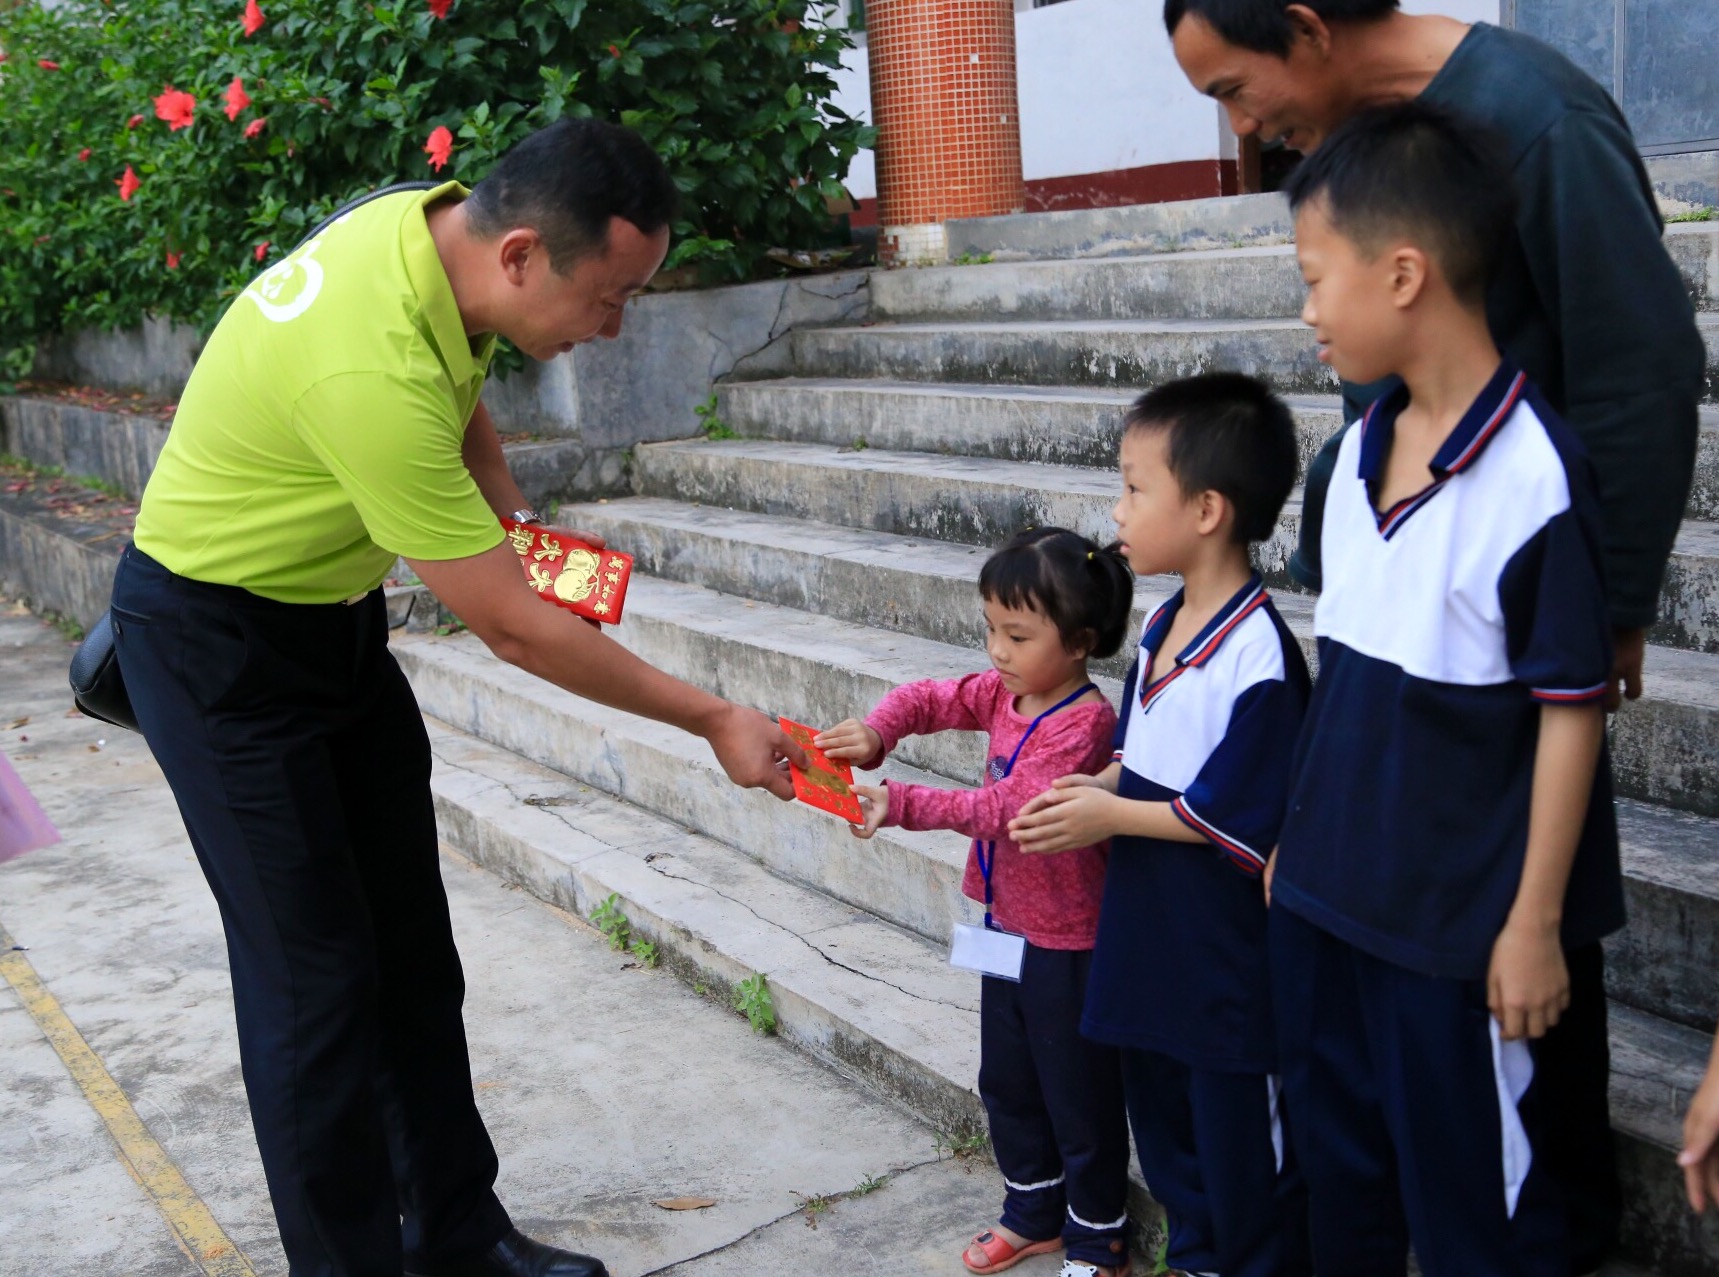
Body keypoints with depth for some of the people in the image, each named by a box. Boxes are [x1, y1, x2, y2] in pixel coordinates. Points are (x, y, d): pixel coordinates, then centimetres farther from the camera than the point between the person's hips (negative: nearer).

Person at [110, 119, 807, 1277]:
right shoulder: (372, 369, -37)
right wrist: (713, 720, -19)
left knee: (413, 948, 11)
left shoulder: (441, 225, -10)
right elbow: (515, 628, -28)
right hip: (220, 640, -8)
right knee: (315, 973, -5)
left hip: (334, 609, 8)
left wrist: (507, 519, -4)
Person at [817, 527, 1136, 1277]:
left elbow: (1003, 809, -30)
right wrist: (876, 733, -21)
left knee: (1079, 1095, 8)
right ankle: (1034, 1214, 40)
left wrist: (901, 805, -32)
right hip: (1008, 927, 9)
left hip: (1065, 945, -8)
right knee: (1007, 1083, 21)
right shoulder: (1004, 693, -1)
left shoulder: (1083, 723, -25)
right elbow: (928, 700, 0)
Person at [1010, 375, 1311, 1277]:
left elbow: (1242, 822, -23)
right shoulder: (1164, 625, 4)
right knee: (1161, 1113, 24)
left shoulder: (1256, 656, -24)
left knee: (1242, 1143, 9)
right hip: (1149, 933, 9)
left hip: (1227, 956, -9)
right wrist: (1096, 784, -1)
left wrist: (1114, 815, -16)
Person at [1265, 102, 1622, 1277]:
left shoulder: (1534, 475, -20)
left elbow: (1571, 709, -17)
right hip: (1328, 893, 7)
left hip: (1459, 920, -7)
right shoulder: (1361, 452, 3)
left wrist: (1537, 921, -13)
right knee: (1340, 1175, 22)